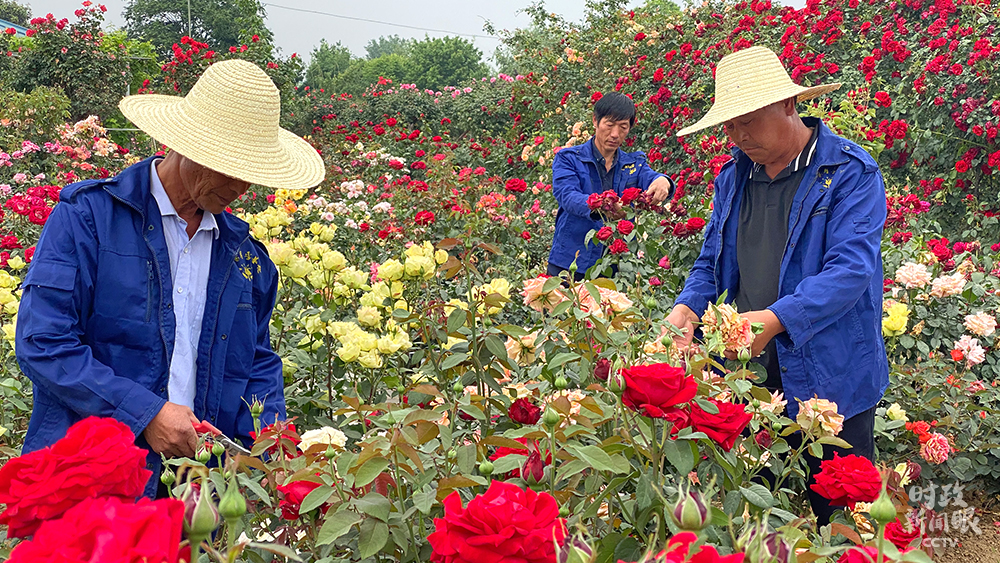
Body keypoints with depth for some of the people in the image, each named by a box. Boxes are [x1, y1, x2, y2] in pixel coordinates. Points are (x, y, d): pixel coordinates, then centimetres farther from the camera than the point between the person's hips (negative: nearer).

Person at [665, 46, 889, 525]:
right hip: (745, 375, 5)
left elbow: (851, 269, -19)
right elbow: (712, 262, 15)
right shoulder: (734, 174, 10)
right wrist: (689, 307, -6)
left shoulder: (850, 173, -9)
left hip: (829, 378, -5)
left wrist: (775, 319, -30)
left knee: (837, 514, 8)